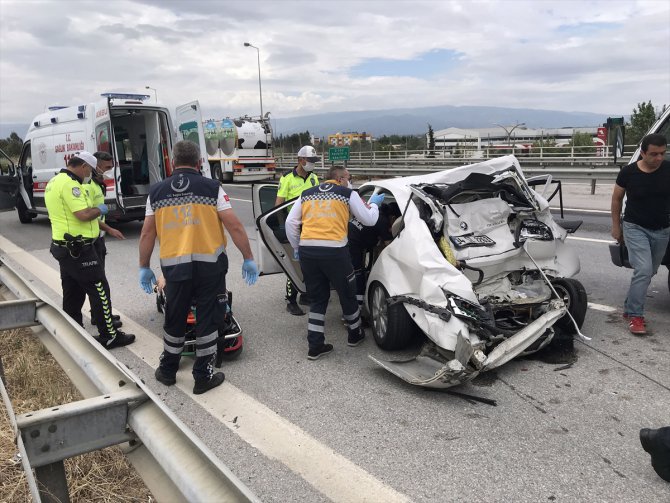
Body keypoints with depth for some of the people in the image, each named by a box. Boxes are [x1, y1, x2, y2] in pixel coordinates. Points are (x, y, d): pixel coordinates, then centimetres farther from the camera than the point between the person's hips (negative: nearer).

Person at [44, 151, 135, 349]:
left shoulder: (55, 182, 15)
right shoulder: (69, 184, -18)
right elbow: (84, 214, -26)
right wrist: (100, 209, -7)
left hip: (64, 248, 10)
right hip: (79, 249, -10)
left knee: (72, 294, 15)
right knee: (99, 291, -3)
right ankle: (109, 336, 2)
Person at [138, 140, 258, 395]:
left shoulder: (156, 191, 7)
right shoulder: (212, 187, -2)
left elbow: (147, 233, 8)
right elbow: (234, 226, -7)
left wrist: (144, 267, 17)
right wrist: (248, 259, -1)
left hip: (174, 266, 3)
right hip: (209, 265, -3)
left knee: (174, 320, 18)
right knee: (208, 320, 8)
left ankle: (167, 370, 34)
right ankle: (204, 376, 16)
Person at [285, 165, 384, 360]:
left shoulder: (306, 194, 19)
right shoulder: (348, 194, 8)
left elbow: (290, 223, 12)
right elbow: (369, 219, 15)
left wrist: (296, 248, 22)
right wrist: (374, 204, 34)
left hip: (306, 250, 4)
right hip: (334, 250, -4)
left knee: (317, 298, 17)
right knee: (347, 294, 18)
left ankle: (315, 346, 16)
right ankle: (355, 334, 37)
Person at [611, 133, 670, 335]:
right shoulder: (628, 172, -10)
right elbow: (617, 198, 3)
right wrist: (616, 225, 3)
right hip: (636, 228, -3)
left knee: (649, 272, 13)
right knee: (643, 270, -15)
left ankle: (630, 307, 30)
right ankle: (635, 315, -7)